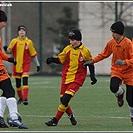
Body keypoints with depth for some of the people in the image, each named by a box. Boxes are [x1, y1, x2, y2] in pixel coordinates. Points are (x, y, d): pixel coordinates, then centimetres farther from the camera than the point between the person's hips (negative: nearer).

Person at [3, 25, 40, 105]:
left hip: (26, 64, -2)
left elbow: (33, 54, 7)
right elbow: (9, 51, 7)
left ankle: (25, 99, -20)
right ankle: (20, 98, 28)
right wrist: (6, 49, -17)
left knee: (25, 81, -18)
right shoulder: (14, 41, 3)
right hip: (17, 65, 2)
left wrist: (37, 64, 7)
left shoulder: (29, 42, 0)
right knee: (18, 83, 7)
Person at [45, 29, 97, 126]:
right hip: (66, 77, 4)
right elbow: (60, 60, 6)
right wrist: (52, 60, -13)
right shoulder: (68, 49, 2)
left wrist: (92, 75, 2)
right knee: (62, 99, 5)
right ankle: (71, 115, 34)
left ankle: (55, 120, -11)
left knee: (65, 99, -17)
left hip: (77, 79, -4)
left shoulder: (85, 51, -6)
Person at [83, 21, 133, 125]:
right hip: (116, 70, 3)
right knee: (113, 87, -30)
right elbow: (104, 54, 15)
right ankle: (120, 93, 9)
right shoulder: (111, 43, -1)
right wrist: (92, 61, 8)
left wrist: (124, 62, -37)